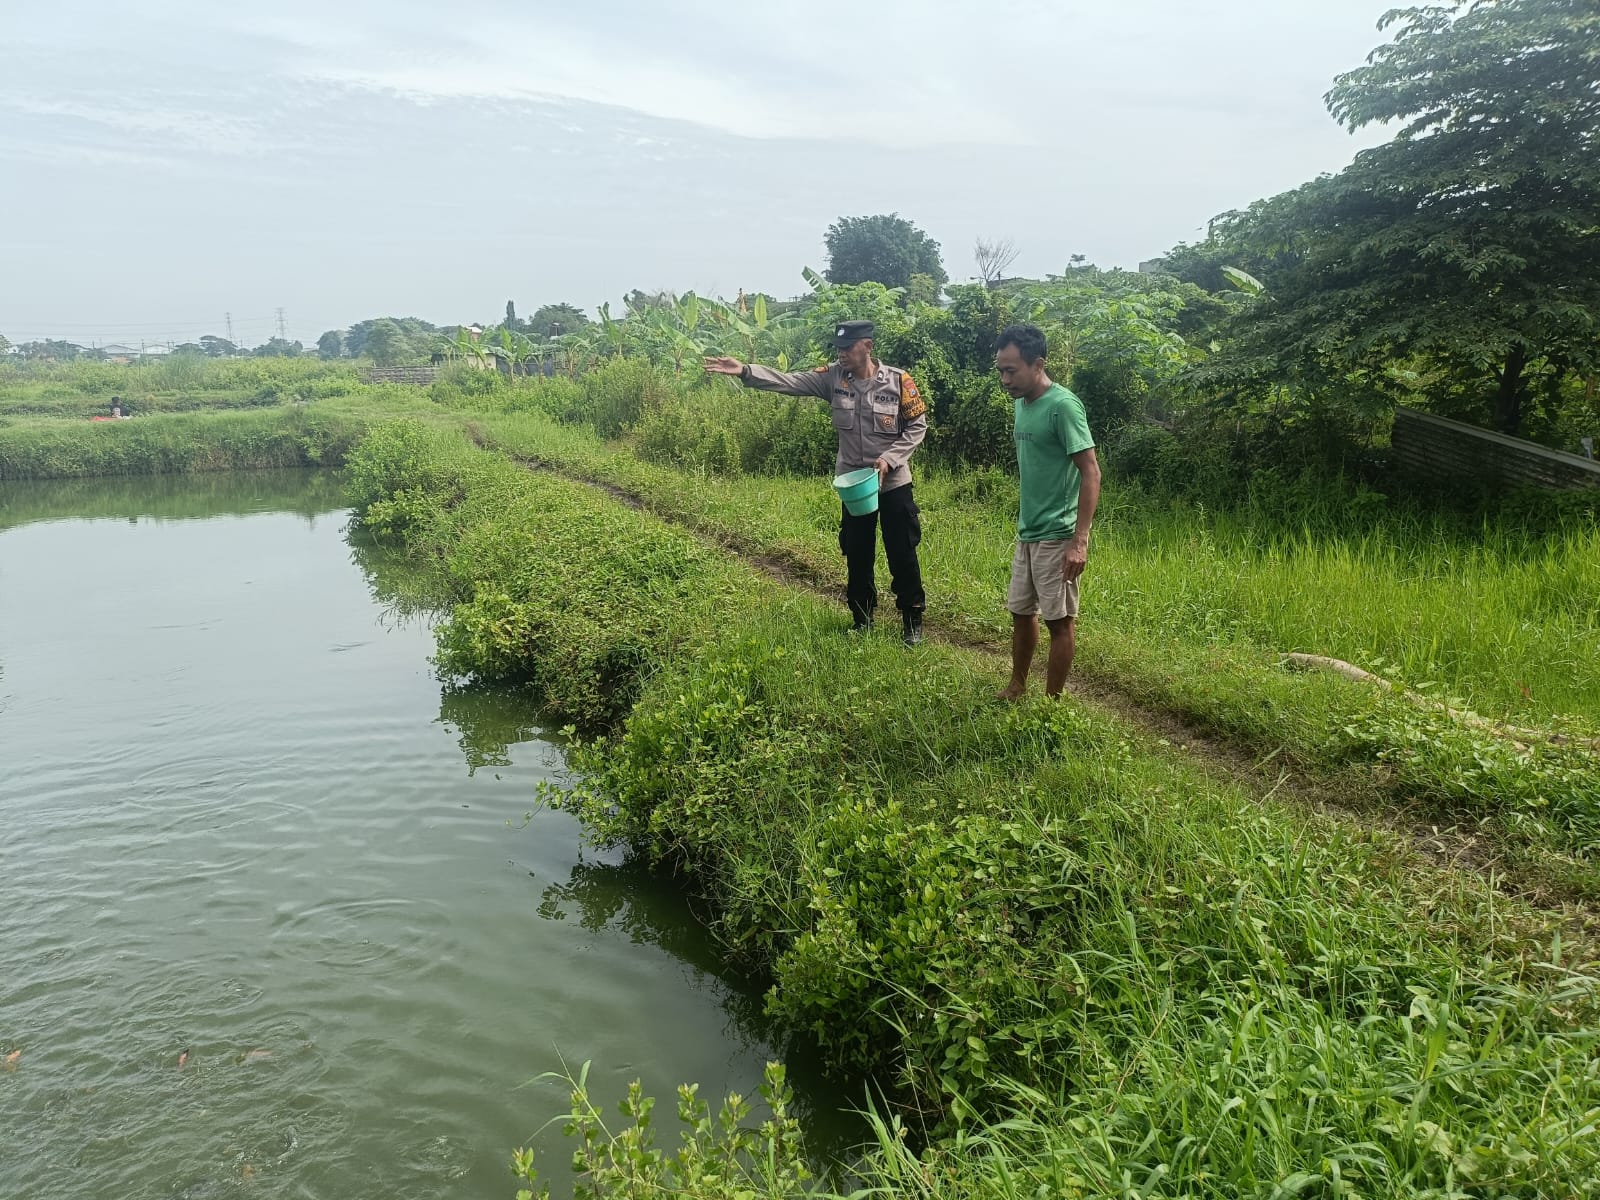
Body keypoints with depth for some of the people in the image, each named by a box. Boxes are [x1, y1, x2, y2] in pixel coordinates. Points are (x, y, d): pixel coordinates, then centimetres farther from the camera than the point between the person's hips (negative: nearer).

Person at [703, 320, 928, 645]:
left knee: (902, 555, 4)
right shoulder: (833, 377, -5)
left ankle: (912, 620, 19)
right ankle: (862, 618, 29)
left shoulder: (898, 381, -12)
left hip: (894, 483, -3)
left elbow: (917, 427, -6)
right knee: (857, 555, 13)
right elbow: (788, 381, -14)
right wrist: (745, 371, -27)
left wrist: (889, 459, -18)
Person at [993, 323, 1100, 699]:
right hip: (1027, 533, 8)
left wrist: (1079, 541, -23)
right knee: (1021, 612, 17)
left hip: (1056, 536, -8)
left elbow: (1091, 473, -19)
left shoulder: (1063, 406, -17)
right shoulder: (1021, 403, 8)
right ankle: (1017, 687, 32)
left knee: (1059, 620, 3)